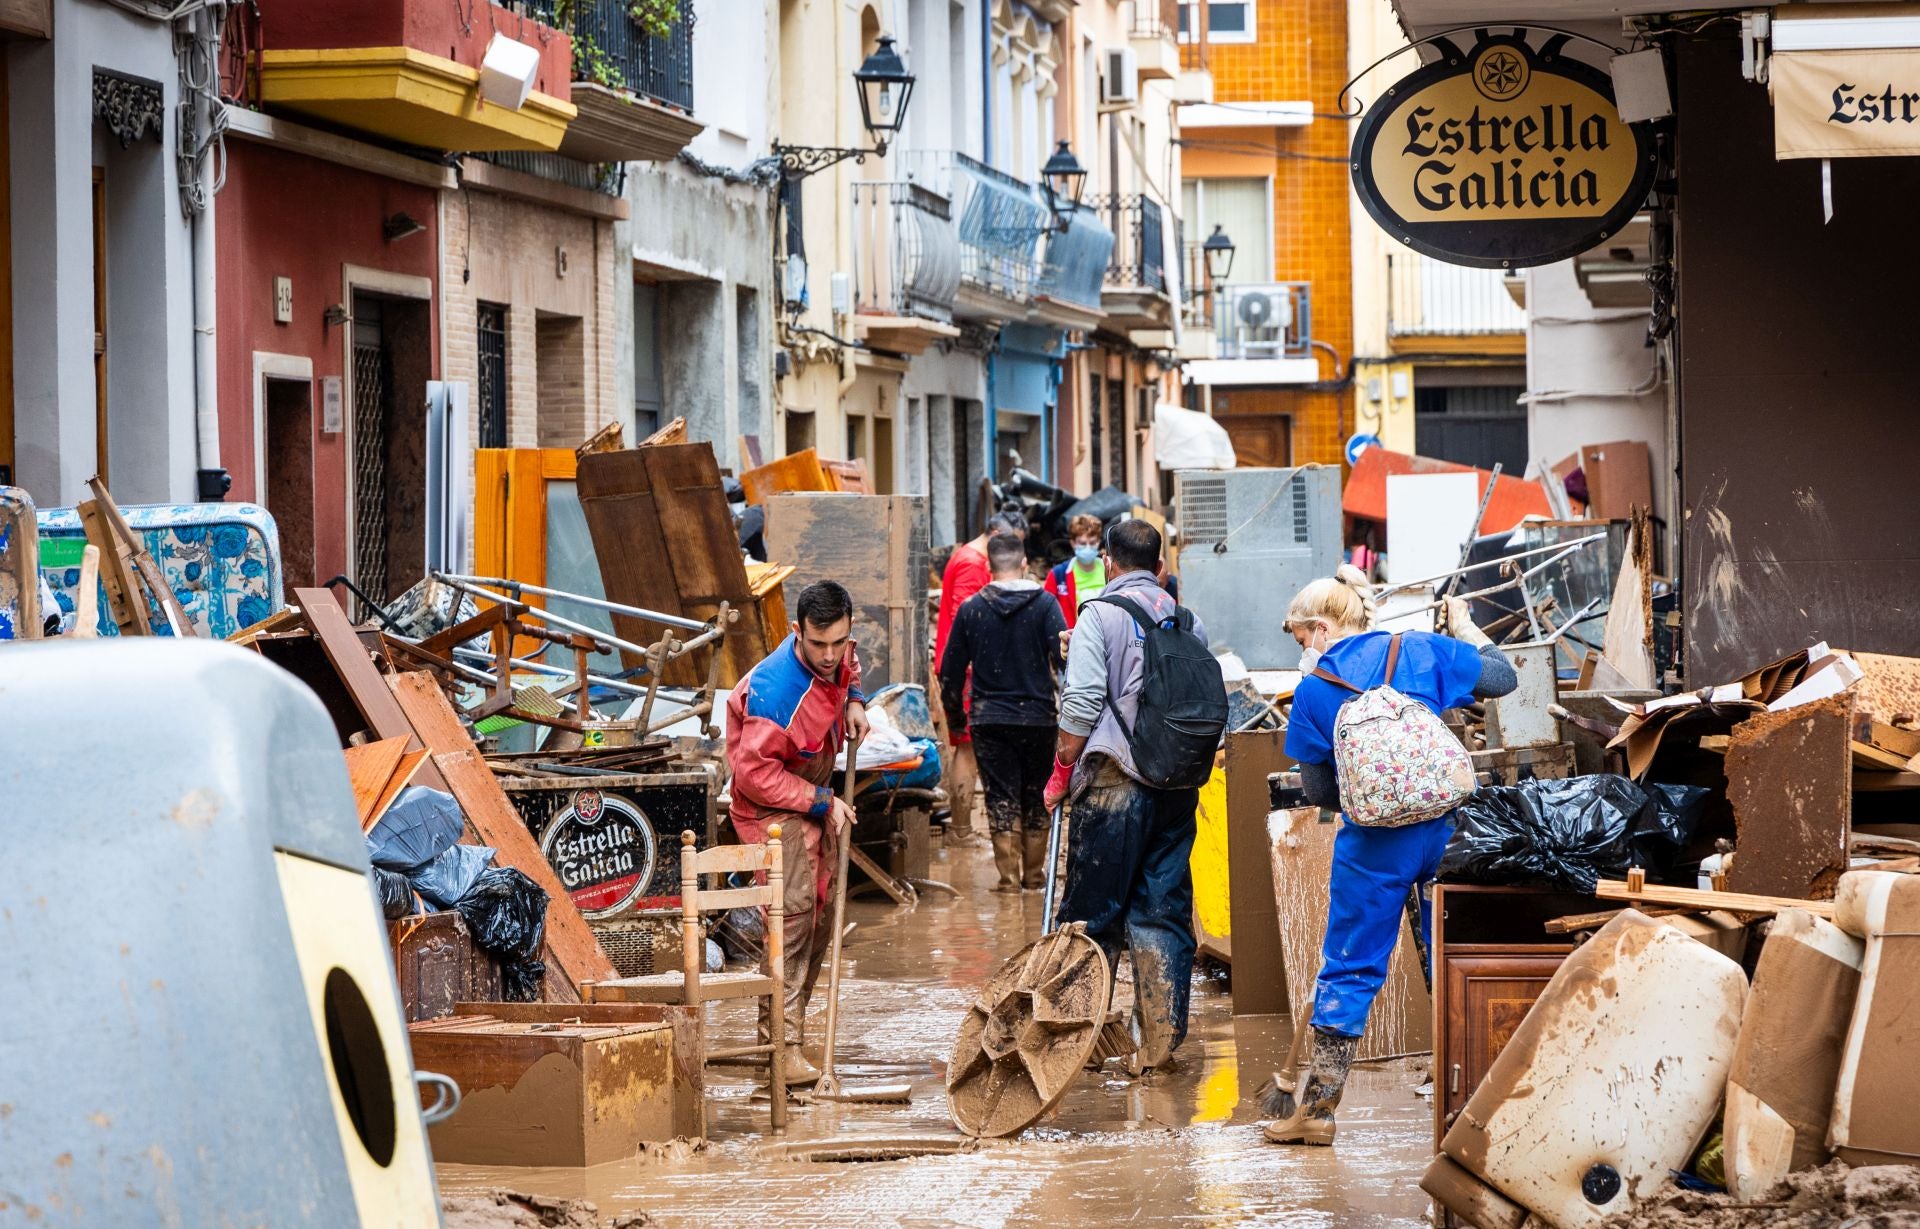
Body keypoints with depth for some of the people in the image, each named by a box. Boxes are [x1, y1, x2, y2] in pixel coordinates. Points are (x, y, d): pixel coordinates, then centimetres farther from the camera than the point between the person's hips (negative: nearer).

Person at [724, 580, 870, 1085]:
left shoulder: (843, 653, -9)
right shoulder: (775, 690, -33)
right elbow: (756, 772, -27)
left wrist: (854, 700, -2)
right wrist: (822, 803, -21)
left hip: (817, 791, 8)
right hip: (771, 802, -8)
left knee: (824, 909, 9)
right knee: (794, 907, -21)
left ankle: (785, 1021, 20)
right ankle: (784, 1043, -25)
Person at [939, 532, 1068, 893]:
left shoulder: (971, 609, 1)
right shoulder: (1044, 604, -6)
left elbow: (950, 673, 6)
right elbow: (1065, 659, -13)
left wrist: (955, 718, 17)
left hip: (989, 720, 0)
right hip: (1038, 717, 0)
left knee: (1001, 797, 4)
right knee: (1036, 798, 12)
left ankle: (1008, 874, -1)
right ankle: (1034, 873, 18)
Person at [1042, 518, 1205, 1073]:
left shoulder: (1100, 615, -5)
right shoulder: (1188, 621, 10)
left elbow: (1083, 705, -12)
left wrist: (1061, 770, -3)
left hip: (1114, 780, -4)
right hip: (1178, 785, 4)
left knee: (1092, 911, 4)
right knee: (1164, 910, 7)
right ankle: (1160, 1041, 4)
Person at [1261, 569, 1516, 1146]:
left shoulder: (1314, 689, -1)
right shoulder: (1421, 650, 2)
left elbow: (1319, 791, 3)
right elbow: (1502, 677, 11)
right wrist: (1464, 626, 27)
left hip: (1374, 845, -2)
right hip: (1446, 831, 2)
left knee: (1349, 970, 6)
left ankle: (1317, 1106, 5)